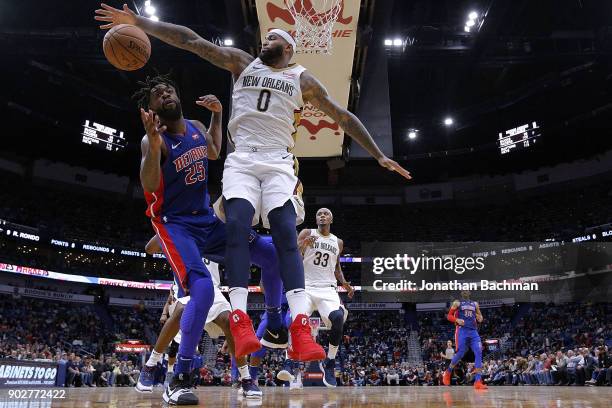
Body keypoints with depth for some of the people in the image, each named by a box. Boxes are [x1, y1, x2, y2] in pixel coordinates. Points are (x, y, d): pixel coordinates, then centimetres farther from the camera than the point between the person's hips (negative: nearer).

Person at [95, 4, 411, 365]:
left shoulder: (302, 79, 15)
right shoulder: (242, 62, 18)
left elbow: (342, 116, 15)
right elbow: (192, 40, 10)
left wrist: (379, 155, 12)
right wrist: (138, 22, 4)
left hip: (278, 162, -1)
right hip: (242, 159, 1)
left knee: (286, 235, -18)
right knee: (236, 226, -21)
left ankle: (301, 329, -26)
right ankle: (240, 321, -26)